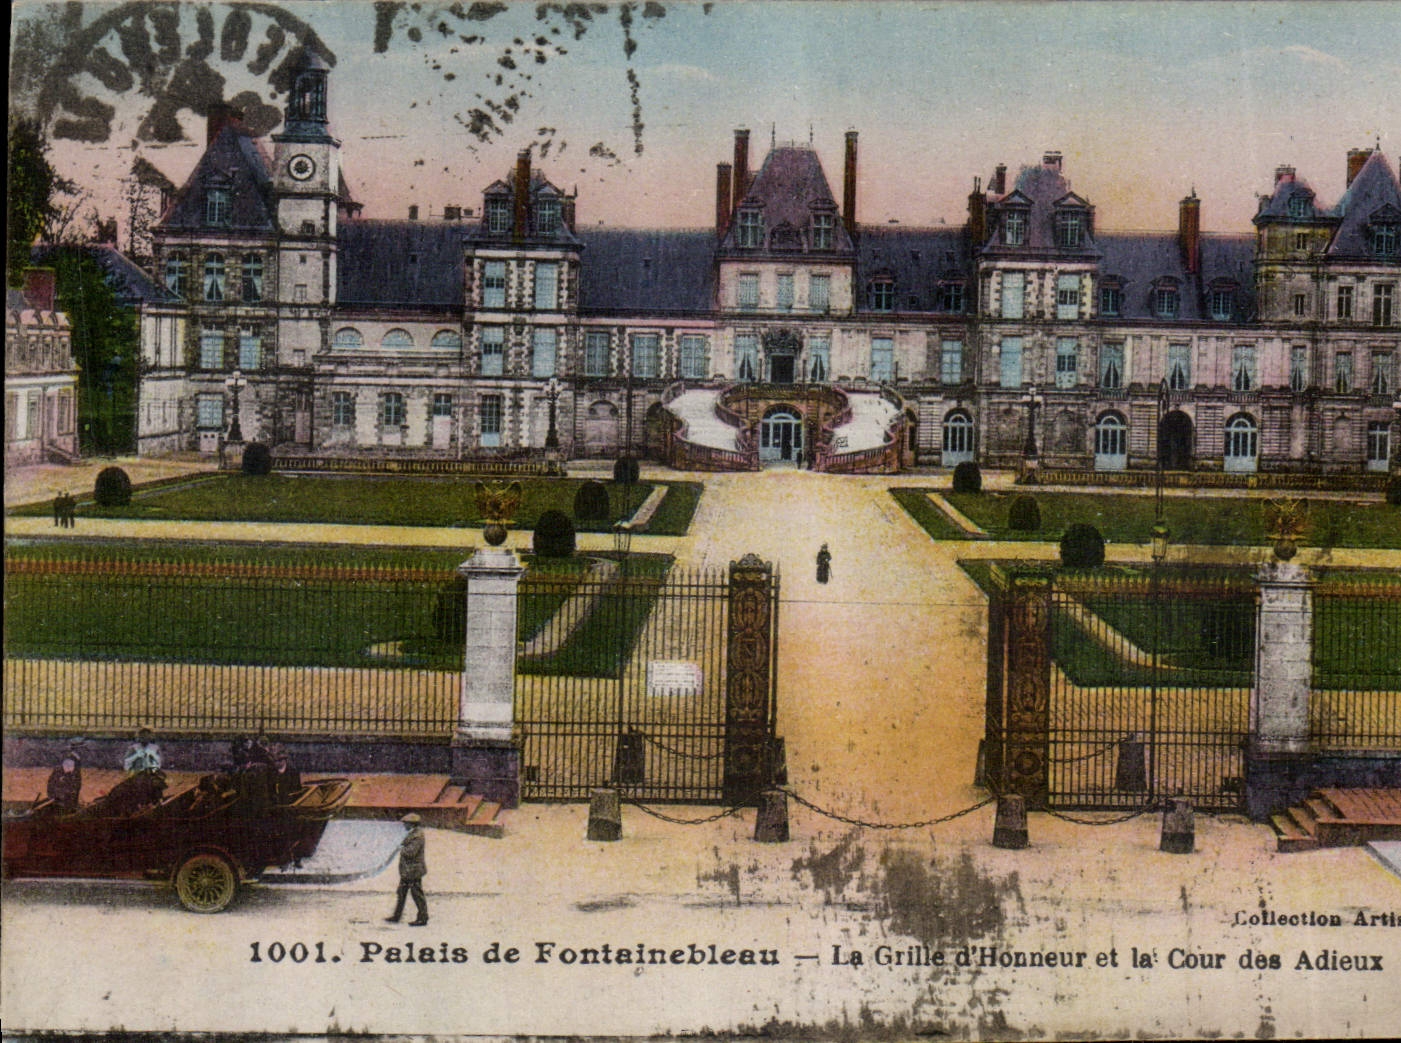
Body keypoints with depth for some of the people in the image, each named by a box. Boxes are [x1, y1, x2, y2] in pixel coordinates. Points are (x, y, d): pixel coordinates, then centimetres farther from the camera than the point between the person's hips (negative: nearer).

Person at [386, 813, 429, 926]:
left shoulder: (417, 836, -19)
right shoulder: (411, 834, 13)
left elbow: (411, 852, -26)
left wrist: (402, 849, -11)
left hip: (413, 870, -11)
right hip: (407, 871, 11)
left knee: (417, 894, -3)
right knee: (402, 892, 16)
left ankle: (422, 918, 4)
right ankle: (396, 916, 24)